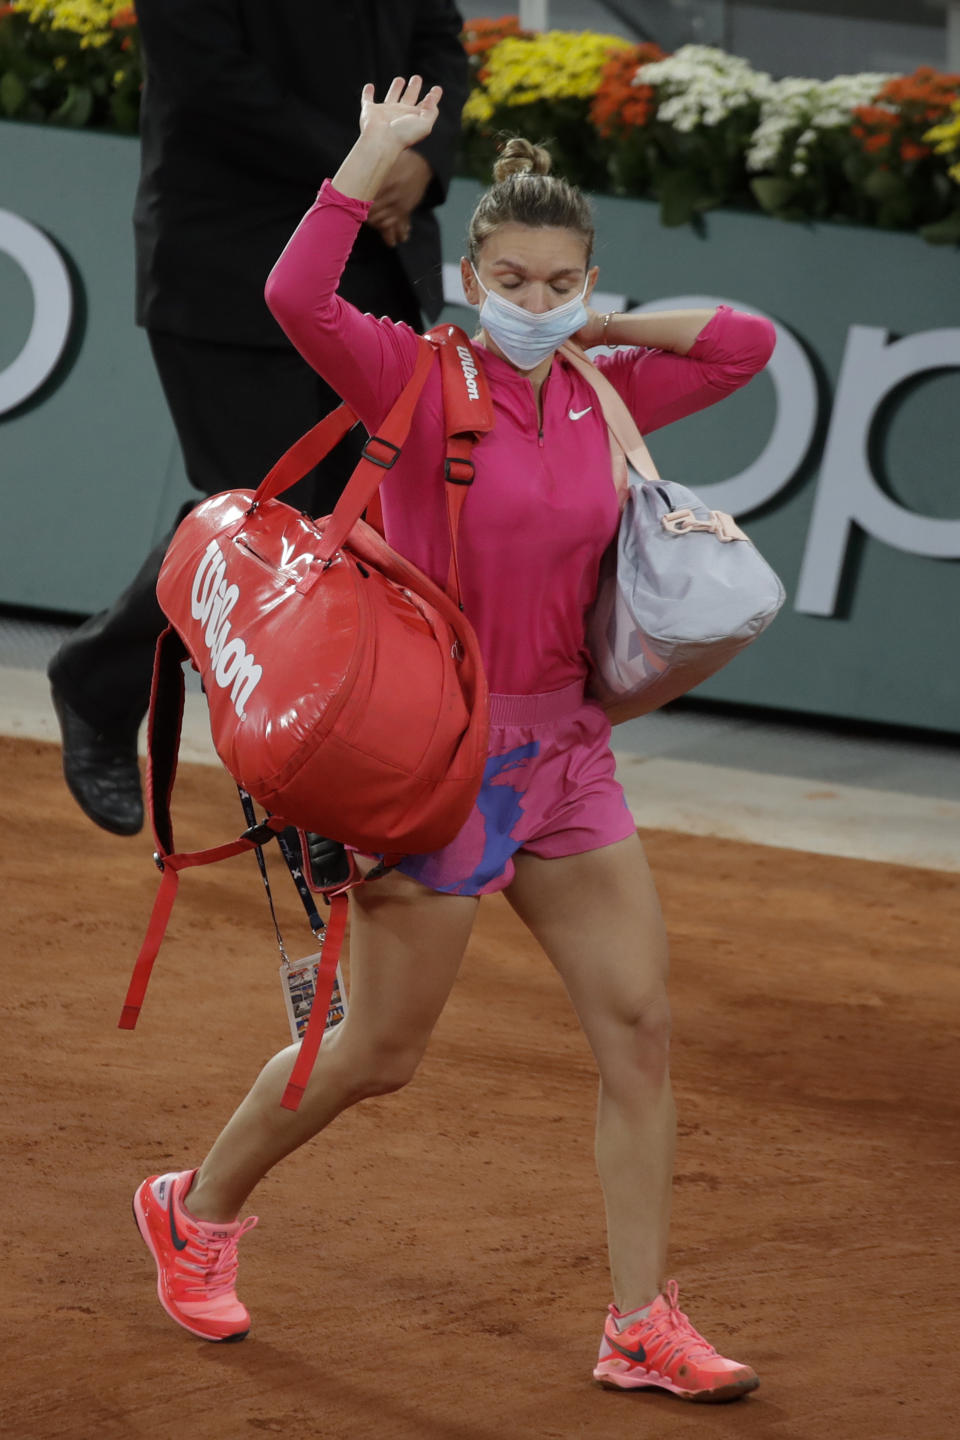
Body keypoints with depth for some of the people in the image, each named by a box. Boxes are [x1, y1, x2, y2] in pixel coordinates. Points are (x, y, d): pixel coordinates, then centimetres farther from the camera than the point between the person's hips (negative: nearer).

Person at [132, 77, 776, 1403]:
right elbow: (297, 299, -28)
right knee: (379, 1055, 3)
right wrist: (375, 156, -28)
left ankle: (644, 1326, 7)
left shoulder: (601, 398, 5)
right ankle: (198, 1207, 27)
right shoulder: (422, 381, -12)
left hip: (562, 749, 6)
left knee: (640, 1025, 1)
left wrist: (593, 331, 3)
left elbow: (746, 343, 10)